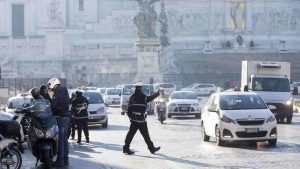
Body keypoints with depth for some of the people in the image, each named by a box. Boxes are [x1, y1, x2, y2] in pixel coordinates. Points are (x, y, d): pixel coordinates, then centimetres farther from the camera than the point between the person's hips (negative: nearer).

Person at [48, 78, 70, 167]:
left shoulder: (58, 92, -12)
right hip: (66, 116, 10)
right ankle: (65, 159, 16)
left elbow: (53, 105, -18)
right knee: (64, 139, 13)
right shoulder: (64, 91, 17)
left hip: (60, 117, -10)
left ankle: (60, 160, -8)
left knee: (60, 139, -8)